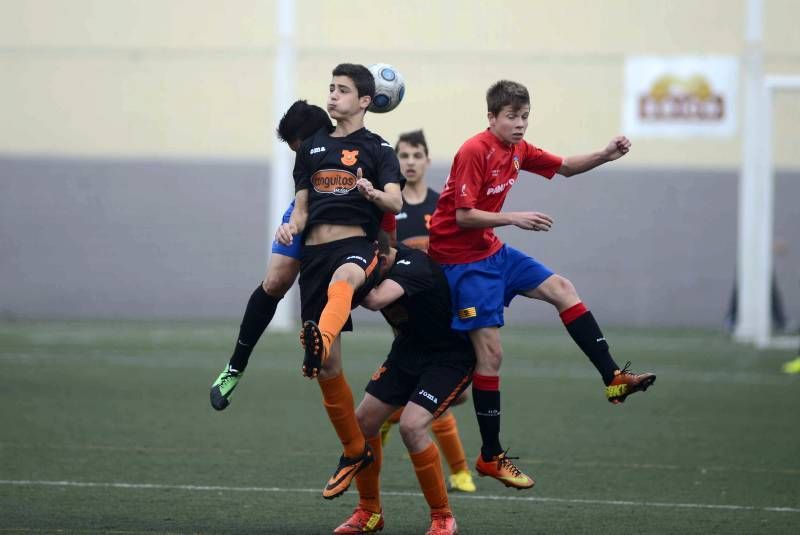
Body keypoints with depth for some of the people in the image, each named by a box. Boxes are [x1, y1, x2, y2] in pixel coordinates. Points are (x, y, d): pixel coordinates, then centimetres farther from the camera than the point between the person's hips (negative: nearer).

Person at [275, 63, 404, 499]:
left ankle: (319, 341, -75)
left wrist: (371, 192, -29)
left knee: (342, 281, -44)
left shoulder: (377, 149, 7)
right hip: (314, 253, 5)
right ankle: (354, 452, 17)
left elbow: (396, 203, -7)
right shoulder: (312, 147, 20)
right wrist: (291, 228, -2)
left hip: (356, 246, -5)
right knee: (328, 367, 2)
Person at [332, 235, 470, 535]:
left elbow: (375, 300, -47)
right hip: (408, 350, 8)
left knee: (411, 426, -24)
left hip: (450, 356, -8)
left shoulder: (412, 267, -33)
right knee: (364, 420, 2)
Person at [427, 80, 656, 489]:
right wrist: (514, 219, -27)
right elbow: (464, 216, -24)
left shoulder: (517, 150, 4)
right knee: (491, 352, -9)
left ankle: (612, 378, 7)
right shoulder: (474, 152, -21)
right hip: (462, 259, -9)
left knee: (561, 289, 4)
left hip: (493, 252, 9)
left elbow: (564, 167, 17)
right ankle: (491, 457, -4)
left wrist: (606, 156, 1)